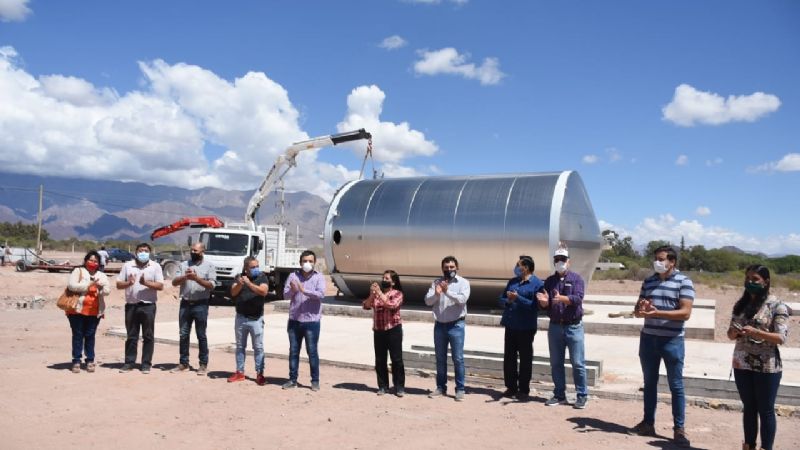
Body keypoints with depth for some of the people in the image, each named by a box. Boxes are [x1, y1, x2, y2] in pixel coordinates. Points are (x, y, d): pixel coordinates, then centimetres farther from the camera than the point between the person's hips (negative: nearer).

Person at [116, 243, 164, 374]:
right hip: (131, 305, 2)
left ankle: (146, 364, 9)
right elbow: (118, 284, 5)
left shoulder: (155, 266, 3)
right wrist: (128, 283, -15)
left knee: (148, 336, 3)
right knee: (131, 336, 8)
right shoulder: (127, 265, 8)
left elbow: (160, 286, -4)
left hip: (148, 306, -1)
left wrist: (146, 283, -19)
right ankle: (129, 362, 16)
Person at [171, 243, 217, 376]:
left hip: (200, 305, -4)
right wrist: (185, 277, -14)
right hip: (185, 304, 4)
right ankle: (183, 363, 19)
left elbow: (211, 285, -9)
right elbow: (174, 282, 4)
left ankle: (203, 364, 10)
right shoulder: (184, 265, 11)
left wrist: (196, 278, -20)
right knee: (183, 334, 8)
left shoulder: (209, 266, 0)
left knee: (201, 335, 2)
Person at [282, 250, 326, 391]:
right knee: (293, 351, 10)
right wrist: (292, 290, -25)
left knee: (312, 352, 1)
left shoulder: (319, 277, -1)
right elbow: (285, 294, -3)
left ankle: (315, 381, 11)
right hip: (294, 320, 3)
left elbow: (321, 294, -16)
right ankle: (292, 379, 20)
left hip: (311, 321, -3)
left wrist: (304, 290, -27)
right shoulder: (293, 276, 5)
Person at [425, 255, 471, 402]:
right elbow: (428, 301, -2)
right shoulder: (436, 282, 5)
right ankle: (441, 387, 23)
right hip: (439, 325, 4)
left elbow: (462, 299, -19)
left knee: (458, 358, -1)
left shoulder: (463, 282, -3)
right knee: (440, 358, 12)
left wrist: (447, 291, -28)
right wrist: (436, 294, -22)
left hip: (456, 325, -3)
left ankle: (460, 389, 7)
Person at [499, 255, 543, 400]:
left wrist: (517, 298, -23)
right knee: (509, 357, 10)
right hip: (510, 326, 6)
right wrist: (508, 301, -9)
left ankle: (524, 389, 16)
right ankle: (511, 387, 21)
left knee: (525, 359, 5)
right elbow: (501, 300, 13)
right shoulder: (512, 282, 13)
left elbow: (535, 305, -17)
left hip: (526, 328, -6)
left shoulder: (537, 283, -8)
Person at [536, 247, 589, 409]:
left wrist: (562, 298, -35)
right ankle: (559, 395, 18)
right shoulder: (549, 281, 10)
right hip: (555, 327, 4)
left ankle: (582, 396, 8)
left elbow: (578, 298, -17)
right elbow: (545, 305, 8)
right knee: (556, 363, 9)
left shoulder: (576, 278, -1)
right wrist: (544, 301, -15)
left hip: (573, 327, -4)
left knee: (577, 363, -1)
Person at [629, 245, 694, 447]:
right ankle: (648, 423, 23)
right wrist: (640, 309, -11)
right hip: (648, 338, 5)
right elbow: (637, 310, 13)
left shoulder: (683, 282, -6)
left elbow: (685, 313, -15)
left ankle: (679, 429, 12)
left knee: (676, 385, 3)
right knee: (649, 383, 13)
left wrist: (657, 313, -26)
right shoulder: (648, 281, 10)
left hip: (672, 341, -5)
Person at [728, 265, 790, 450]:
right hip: (741, 365, 5)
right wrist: (735, 332, -11)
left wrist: (755, 332, -27)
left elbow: (781, 338, -14)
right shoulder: (741, 304, 9)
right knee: (748, 407, 14)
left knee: (765, 410, 5)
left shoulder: (777, 306, -7)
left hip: (767, 367, -5)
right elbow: (731, 334, 11)